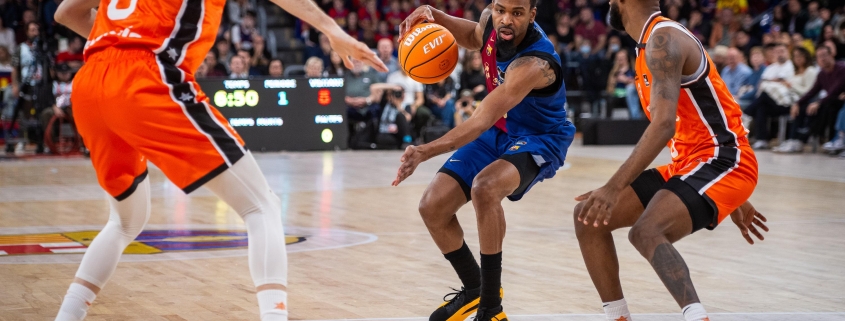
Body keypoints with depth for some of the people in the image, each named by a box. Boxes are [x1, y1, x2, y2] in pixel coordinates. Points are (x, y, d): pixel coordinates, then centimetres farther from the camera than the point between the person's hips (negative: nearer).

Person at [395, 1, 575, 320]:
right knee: (433, 207, -2)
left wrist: (425, 152, -52)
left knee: (484, 187, -37)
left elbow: (482, 120, -42)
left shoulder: (533, 63, -35)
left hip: (539, 138, -8)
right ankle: (473, 290, 23)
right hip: (501, 129, 8)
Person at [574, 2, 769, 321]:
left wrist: (614, 188, -34)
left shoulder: (663, 40, -15)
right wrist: (733, 199, 29)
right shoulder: (653, 43, 17)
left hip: (721, 163, -10)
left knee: (645, 232, -33)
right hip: (688, 165, 10)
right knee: (589, 217, 6)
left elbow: (664, 124, -28)